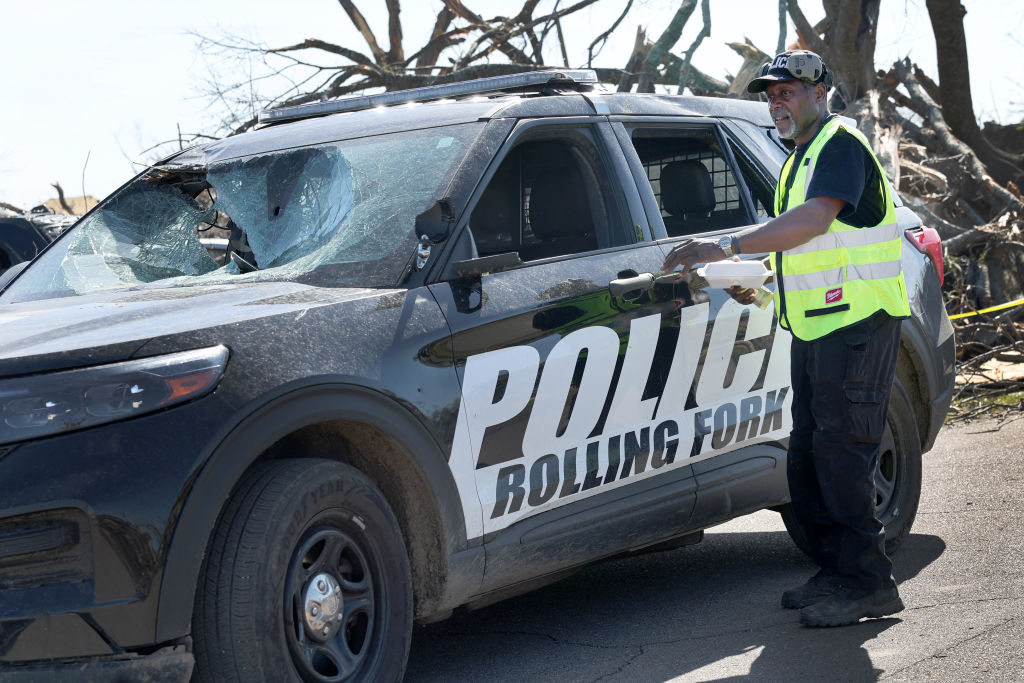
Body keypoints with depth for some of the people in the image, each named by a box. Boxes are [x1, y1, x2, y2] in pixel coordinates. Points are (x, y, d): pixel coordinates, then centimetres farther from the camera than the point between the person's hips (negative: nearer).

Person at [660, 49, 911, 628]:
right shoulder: (803, 157, 21)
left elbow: (815, 219, -29)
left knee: (840, 451, -13)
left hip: (856, 321, -10)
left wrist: (727, 247, -34)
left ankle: (869, 582, -9)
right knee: (808, 456, 10)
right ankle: (837, 573, 18)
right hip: (816, 326, 10)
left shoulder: (841, 145, -11)